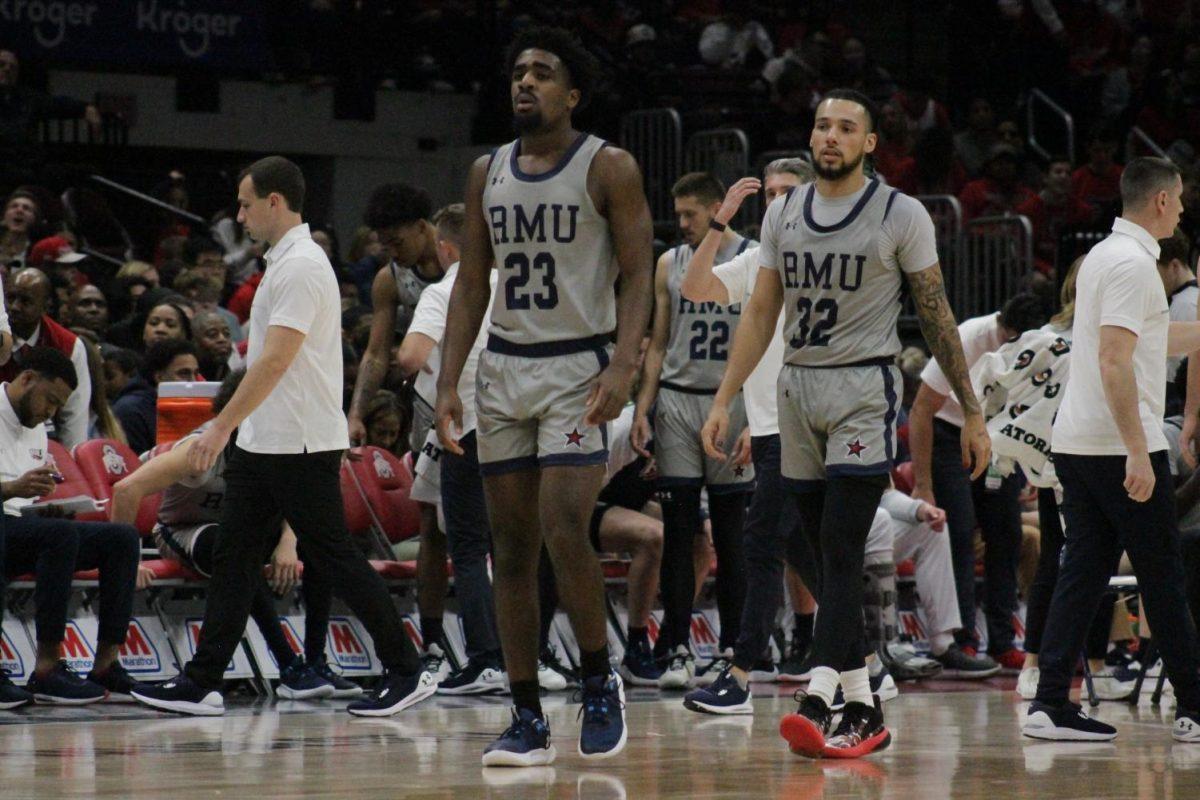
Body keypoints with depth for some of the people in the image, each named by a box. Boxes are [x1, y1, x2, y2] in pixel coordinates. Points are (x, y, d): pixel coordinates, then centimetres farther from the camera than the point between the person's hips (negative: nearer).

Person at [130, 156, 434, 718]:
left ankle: (406, 672, 3)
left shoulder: (302, 266, -16)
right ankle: (202, 682, 7)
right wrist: (232, 429, 23)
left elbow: (275, 360, -24)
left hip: (300, 446, -10)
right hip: (262, 442, 10)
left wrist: (222, 426, -25)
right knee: (233, 557, 7)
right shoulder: (284, 261, 16)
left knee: (335, 557, -5)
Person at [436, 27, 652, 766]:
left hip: (578, 368, -5)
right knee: (512, 548, 3)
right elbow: (472, 286, 13)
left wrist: (624, 365, -22)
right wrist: (448, 383, 5)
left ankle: (601, 684, 3)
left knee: (565, 531, -17)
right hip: (503, 370, 5)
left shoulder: (609, 169, -4)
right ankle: (529, 720, 7)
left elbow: (638, 275, -8)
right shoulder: (488, 173, 11)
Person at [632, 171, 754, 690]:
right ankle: (677, 651, -3)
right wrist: (642, 409, 3)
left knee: (729, 536, 3)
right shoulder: (670, 265, 10)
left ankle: (730, 651, 9)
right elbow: (658, 345, 13)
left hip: (733, 402, -3)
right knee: (678, 533, -2)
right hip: (677, 402, 3)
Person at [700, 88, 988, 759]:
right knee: (827, 560, 7)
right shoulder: (783, 213, 10)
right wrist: (724, 401, 7)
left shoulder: (902, 215, -3)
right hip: (798, 387, 6)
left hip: (865, 389, -6)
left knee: (841, 552, -16)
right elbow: (761, 314, 14)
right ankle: (864, 711, 13)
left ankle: (820, 703, -25)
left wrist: (972, 413, -1)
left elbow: (937, 318, 0)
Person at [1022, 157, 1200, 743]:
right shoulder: (1133, 263, -14)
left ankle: (1051, 704, 0)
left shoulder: (1102, 255, 16)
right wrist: (1137, 451, -24)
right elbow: (1114, 361, -22)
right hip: (1120, 448, -9)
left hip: (1076, 446, 9)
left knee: (1082, 572, 6)